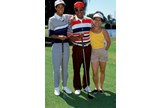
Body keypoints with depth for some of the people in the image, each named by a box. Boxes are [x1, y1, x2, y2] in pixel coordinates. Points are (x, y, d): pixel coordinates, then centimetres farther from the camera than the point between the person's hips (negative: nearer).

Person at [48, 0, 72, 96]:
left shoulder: (67, 17, 6)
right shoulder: (52, 19, -5)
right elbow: (51, 34, -6)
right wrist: (59, 36, -26)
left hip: (66, 45, 4)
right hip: (56, 45, -4)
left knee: (65, 67, 10)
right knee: (56, 67, -2)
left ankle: (65, 86, 22)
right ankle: (56, 87, 11)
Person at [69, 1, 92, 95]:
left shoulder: (90, 20, 4)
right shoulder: (72, 22, -5)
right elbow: (70, 37, -8)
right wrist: (78, 37, -26)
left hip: (88, 47, 3)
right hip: (77, 48, -3)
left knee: (87, 68, 10)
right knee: (77, 68, 1)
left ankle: (86, 85, 26)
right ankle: (77, 87, 14)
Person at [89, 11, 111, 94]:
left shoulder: (103, 31, -5)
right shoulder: (89, 30, -5)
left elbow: (108, 41, 6)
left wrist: (106, 49, 0)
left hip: (103, 52, 1)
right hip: (93, 52, 0)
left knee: (102, 71, 10)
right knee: (94, 72, -3)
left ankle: (101, 87, 24)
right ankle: (96, 87, 14)